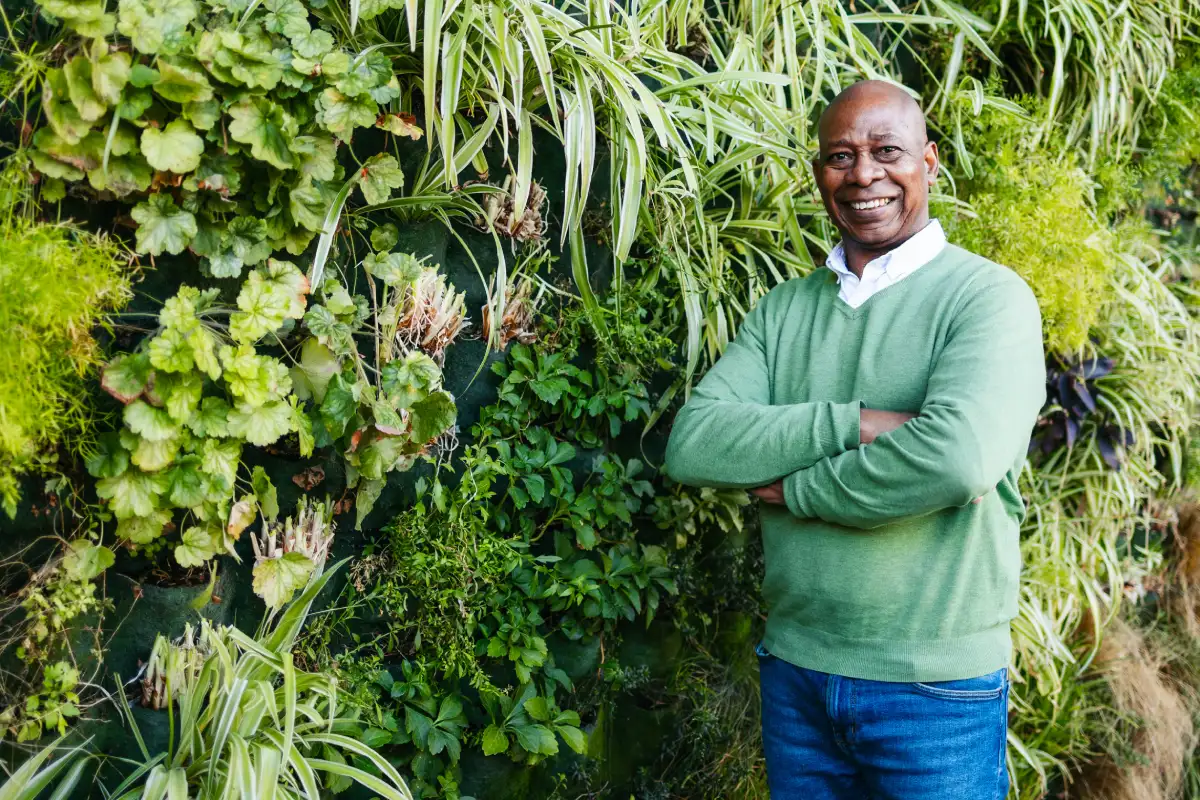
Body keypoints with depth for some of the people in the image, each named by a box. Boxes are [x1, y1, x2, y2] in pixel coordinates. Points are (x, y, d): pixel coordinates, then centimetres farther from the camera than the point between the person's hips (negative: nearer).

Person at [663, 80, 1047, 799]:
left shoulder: (988, 296, -9)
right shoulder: (784, 310, 7)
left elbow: (960, 457, -26)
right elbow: (692, 445, -7)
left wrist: (793, 489, -12)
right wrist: (855, 423, -19)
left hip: (936, 686, -4)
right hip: (794, 669, 5)